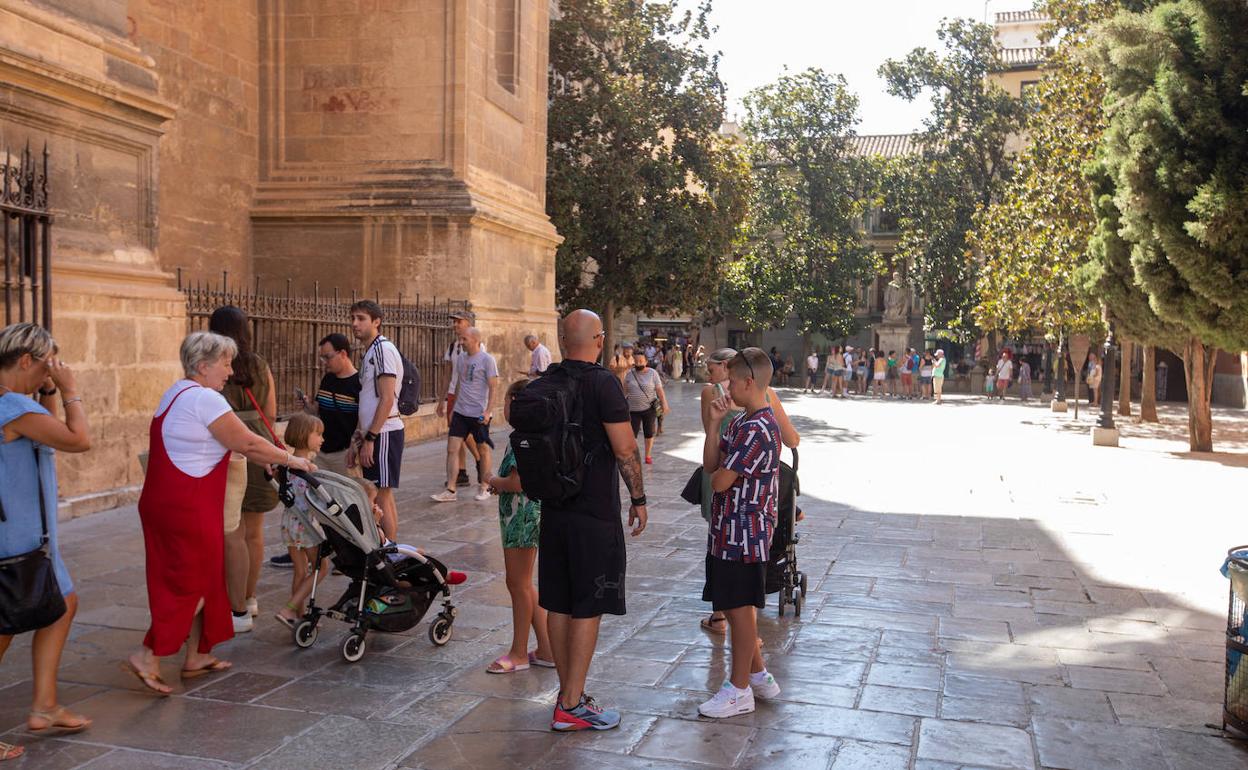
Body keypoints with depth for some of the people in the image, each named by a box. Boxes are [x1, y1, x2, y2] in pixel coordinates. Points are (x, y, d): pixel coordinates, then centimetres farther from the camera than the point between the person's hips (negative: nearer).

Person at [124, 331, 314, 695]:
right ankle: (146, 657, 1)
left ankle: (196, 658, 24)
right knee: (193, 584, 0)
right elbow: (247, 443, -13)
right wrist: (292, 460, -1)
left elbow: (234, 443, 19)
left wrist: (272, 459, 17)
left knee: (199, 581, 16)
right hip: (187, 510, -10)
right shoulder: (205, 399, -16)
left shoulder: (178, 393, 16)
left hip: (162, 502, 10)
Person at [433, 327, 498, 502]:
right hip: (460, 412, 6)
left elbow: (493, 387, -11)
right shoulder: (461, 359, 11)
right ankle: (450, 491, 0)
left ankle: (484, 488, 20)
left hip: (479, 414, -6)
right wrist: (453, 408, 19)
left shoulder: (487, 360, -9)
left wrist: (488, 411, -18)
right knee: (452, 449, -2)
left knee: (483, 450, 7)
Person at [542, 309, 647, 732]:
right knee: (588, 609, 0)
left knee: (558, 604, 12)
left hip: (554, 507, 7)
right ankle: (571, 706, 4)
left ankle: (569, 693, 24)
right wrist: (638, 498, -5)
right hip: (595, 512, -7)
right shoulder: (602, 383, -14)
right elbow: (625, 449, -17)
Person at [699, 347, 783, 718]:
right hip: (729, 530, 10)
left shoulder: (758, 429, -22)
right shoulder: (740, 422, 10)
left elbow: (720, 481, -23)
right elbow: (710, 464, 8)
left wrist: (718, 473, 0)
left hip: (744, 532, -10)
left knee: (740, 609, 2)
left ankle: (739, 690, 15)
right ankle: (758, 675, 33)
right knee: (734, 607, 19)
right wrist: (713, 423, 0)